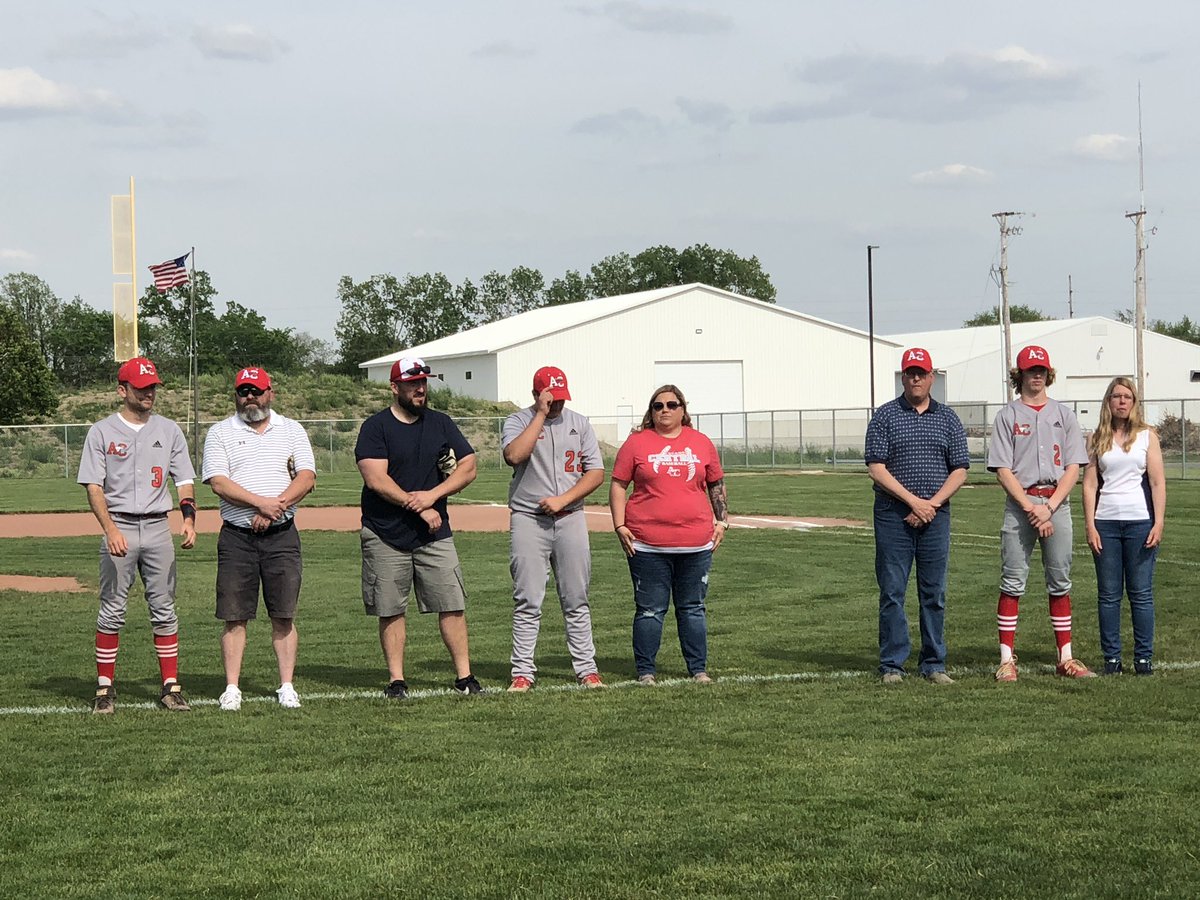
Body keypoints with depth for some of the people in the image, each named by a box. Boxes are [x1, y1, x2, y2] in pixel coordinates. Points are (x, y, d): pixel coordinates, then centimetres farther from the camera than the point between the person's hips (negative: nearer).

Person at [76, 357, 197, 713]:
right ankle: (105, 687, 6)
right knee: (112, 611, -1)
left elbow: (185, 481, 9)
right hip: (118, 527, -3)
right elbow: (93, 486, -6)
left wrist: (189, 518, -10)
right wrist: (111, 530, -20)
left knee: (164, 609, 3)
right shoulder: (102, 432, 1)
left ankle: (171, 686, 7)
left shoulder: (169, 430, 10)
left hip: (158, 527, 3)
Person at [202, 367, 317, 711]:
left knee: (284, 615, 1)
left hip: (282, 536, 1)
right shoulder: (220, 433, 6)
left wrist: (274, 508, -15)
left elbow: (307, 477, -1)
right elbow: (217, 482, -8)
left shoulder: (291, 430, 11)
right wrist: (261, 503, -19)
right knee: (234, 616, -1)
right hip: (237, 537, -1)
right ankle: (231, 689, 3)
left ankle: (287, 687, 6)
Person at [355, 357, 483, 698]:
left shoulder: (441, 423, 10)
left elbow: (468, 467, 5)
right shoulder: (376, 427, -3)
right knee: (391, 610, 2)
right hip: (386, 537, -3)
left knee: (452, 605, -1)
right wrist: (420, 509, -15)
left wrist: (432, 495, -10)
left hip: (435, 533, 3)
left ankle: (464, 676, 3)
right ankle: (396, 679, 9)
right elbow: (376, 480, -14)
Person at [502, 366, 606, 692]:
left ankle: (586, 668, 9)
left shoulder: (579, 423, 9)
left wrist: (562, 499, -9)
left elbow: (596, 472, 4)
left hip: (570, 518, 2)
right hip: (528, 519, -2)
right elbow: (514, 455, -20)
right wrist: (541, 415, -15)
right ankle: (522, 672, 2)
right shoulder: (518, 421, 1)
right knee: (527, 602, -3)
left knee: (576, 600, 5)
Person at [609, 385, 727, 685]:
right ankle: (645, 671, 9)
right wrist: (620, 526, -5)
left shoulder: (701, 442, 10)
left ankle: (698, 669, 16)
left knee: (693, 608, 9)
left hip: (696, 543, 2)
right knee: (650, 609, 1)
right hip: (648, 544, -2)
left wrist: (722, 521, 10)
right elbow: (618, 485, 3)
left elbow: (716, 485, 18)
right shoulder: (636, 443, 3)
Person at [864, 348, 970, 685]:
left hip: (936, 515, 2)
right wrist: (914, 501, -13)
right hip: (893, 515, -2)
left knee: (934, 592, 5)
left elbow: (960, 470, 6)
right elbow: (876, 467, -6)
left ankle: (933, 665, 11)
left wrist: (932, 504, -8)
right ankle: (892, 665, 4)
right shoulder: (885, 416, 2)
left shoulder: (947, 418, 10)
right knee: (892, 591, -1)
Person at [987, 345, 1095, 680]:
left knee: (1060, 583, 5)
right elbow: (1002, 469, -2)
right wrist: (1030, 508, -13)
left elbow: (1073, 467, 4)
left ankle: (1065, 658, 10)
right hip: (1019, 503, -2)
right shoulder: (1007, 416, 6)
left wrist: (1049, 507, -9)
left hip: (1057, 504, 2)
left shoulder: (1064, 415, 11)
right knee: (1013, 582, -3)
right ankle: (1007, 659, -1)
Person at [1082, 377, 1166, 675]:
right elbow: (1090, 485, 6)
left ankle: (1144, 657, 5)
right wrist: (1090, 525, -3)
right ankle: (1111, 657, 9)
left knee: (1141, 593, -1)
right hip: (1105, 523, 2)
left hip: (1140, 522, -1)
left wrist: (1158, 523, -7)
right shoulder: (1097, 439, 9)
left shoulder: (1147, 435, 6)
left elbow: (1158, 482, 2)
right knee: (1108, 594, 3)